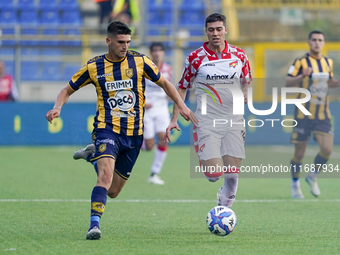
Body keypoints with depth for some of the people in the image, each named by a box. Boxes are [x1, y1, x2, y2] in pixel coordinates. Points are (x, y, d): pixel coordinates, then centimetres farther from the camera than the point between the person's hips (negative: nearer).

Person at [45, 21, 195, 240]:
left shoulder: (140, 62, 1)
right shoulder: (94, 67, 0)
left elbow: (164, 83, 14)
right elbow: (68, 90, 11)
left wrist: (181, 105, 3)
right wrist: (57, 107, -9)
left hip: (133, 134, 3)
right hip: (107, 129, -3)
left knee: (113, 191, 10)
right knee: (106, 176, -28)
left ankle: (93, 154, 35)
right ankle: (95, 224, -26)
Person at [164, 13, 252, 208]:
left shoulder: (239, 56, 2)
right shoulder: (196, 58, -3)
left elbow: (247, 82, 16)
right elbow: (182, 88, 7)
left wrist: (246, 94, -8)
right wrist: (174, 119, 1)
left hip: (234, 122, 2)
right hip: (207, 122, -2)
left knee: (232, 175, -5)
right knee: (213, 174, -14)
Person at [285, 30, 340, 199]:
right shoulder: (301, 62, -6)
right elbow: (288, 82, -12)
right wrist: (302, 76, -30)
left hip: (323, 115, 4)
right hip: (304, 114, -4)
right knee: (299, 152, 1)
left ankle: (313, 176, 16)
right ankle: (295, 184, 22)